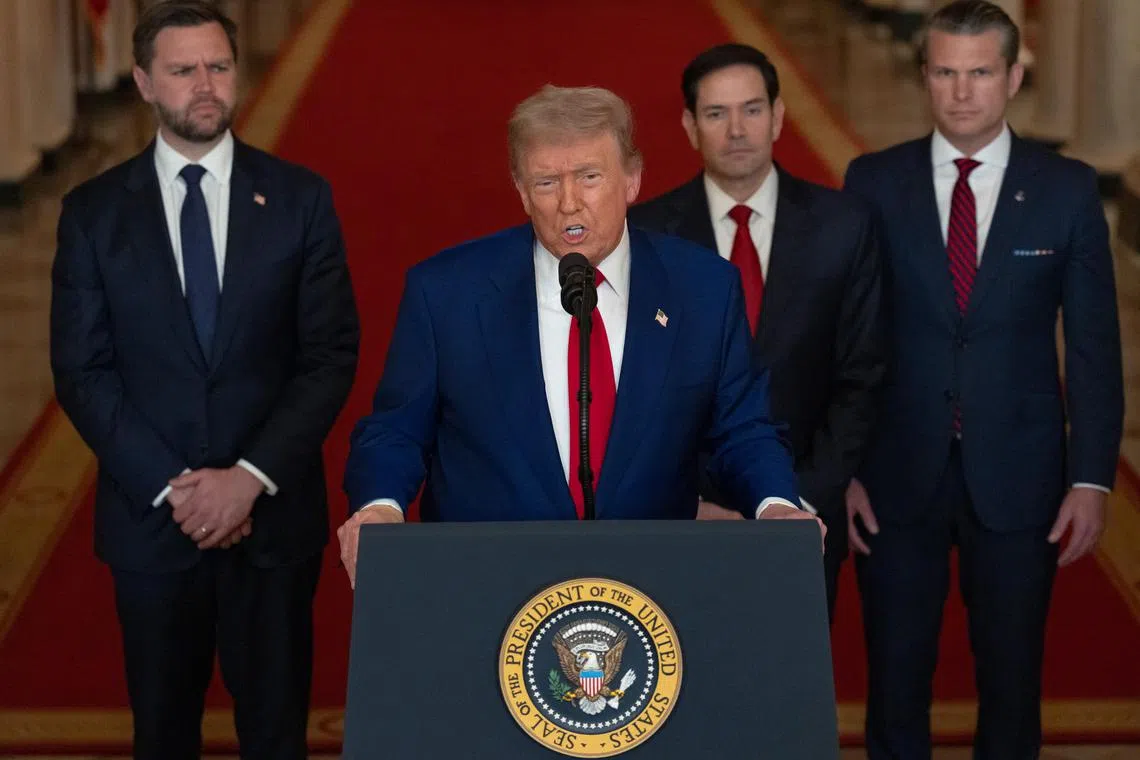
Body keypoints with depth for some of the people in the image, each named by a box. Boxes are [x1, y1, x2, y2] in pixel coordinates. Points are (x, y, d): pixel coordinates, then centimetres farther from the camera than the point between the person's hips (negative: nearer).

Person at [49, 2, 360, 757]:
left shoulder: (299, 198, -1)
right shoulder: (94, 211, 0)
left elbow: (331, 354, -4)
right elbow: (82, 370, -3)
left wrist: (251, 476, -14)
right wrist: (171, 486, -12)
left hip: (274, 513, 0)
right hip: (150, 517, 0)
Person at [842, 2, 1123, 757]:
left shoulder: (1068, 190, -1)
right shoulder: (874, 182, 0)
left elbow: (1095, 346, 0)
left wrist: (1092, 476, -5)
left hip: (1016, 474, 0)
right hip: (899, 472, 0)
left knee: (1012, 675, 10)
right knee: (896, 674, 8)